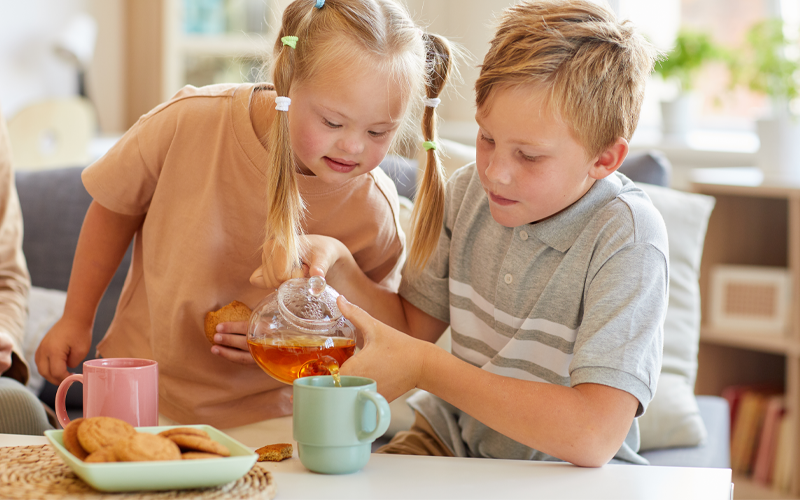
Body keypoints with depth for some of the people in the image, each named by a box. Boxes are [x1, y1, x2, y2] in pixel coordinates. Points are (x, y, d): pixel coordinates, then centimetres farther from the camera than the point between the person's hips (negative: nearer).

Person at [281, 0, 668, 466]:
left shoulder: (628, 236, -22)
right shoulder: (470, 189, -2)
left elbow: (594, 436, -31)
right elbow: (414, 325, 10)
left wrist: (423, 366, -25)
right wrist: (338, 266, -11)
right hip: (451, 439, 5)